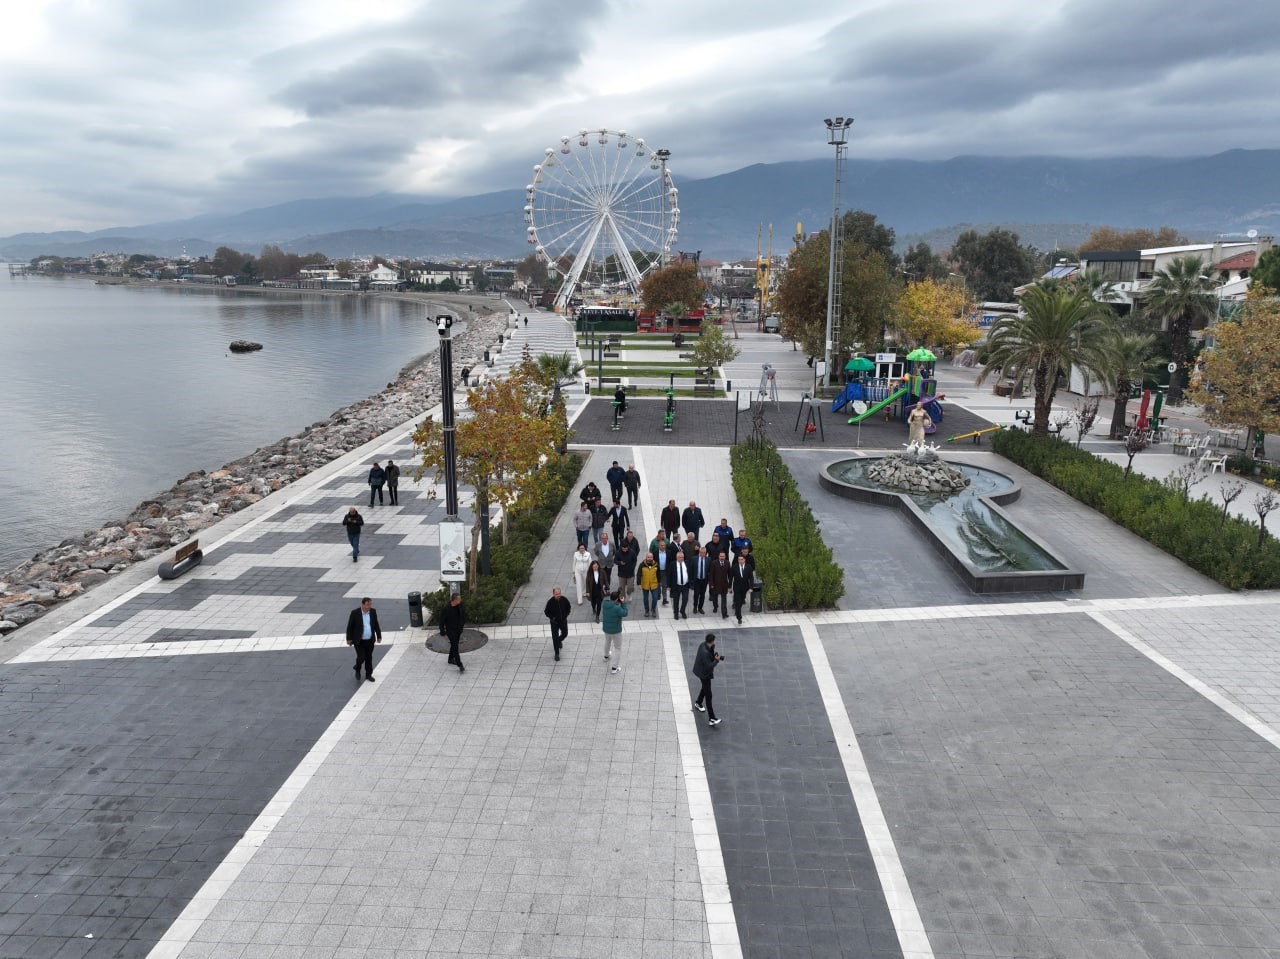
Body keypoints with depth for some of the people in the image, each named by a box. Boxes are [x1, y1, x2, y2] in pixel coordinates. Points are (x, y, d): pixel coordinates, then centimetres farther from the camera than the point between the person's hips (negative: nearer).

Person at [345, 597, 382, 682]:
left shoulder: (373, 612, -2)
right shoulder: (355, 613, -14)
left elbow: (376, 625, 9)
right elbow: (350, 626, -7)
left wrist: (379, 636, 12)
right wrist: (349, 639, -5)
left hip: (370, 640, 4)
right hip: (359, 641, -4)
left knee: (369, 658, 12)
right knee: (361, 657, -5)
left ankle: (368, 674, 28)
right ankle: (357, 671, 25)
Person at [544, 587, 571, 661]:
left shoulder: (564, 600, -14)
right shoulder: (550, 602, -21)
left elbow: (569, 608, 4)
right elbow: (546, 611, -7)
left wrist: (566, 615, -8)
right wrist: (552, 618, -16)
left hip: (563, 621, 3)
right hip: (554, 622, -3)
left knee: (565, 633, 22)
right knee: (555, 638, -3)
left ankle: (559, 641, 56)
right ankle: (557, 654, 9)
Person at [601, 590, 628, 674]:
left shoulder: (605, 604, -11)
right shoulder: (617, 608, -31)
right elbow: (625, 613, -17)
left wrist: (619, 603, -6)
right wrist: (623, 603, -15)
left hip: (606, 629, 6)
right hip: (616, 631, -6)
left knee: (607, 642, 36)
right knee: (618, 649, 9)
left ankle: (606, 655, 61)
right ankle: (614, 668, 9)